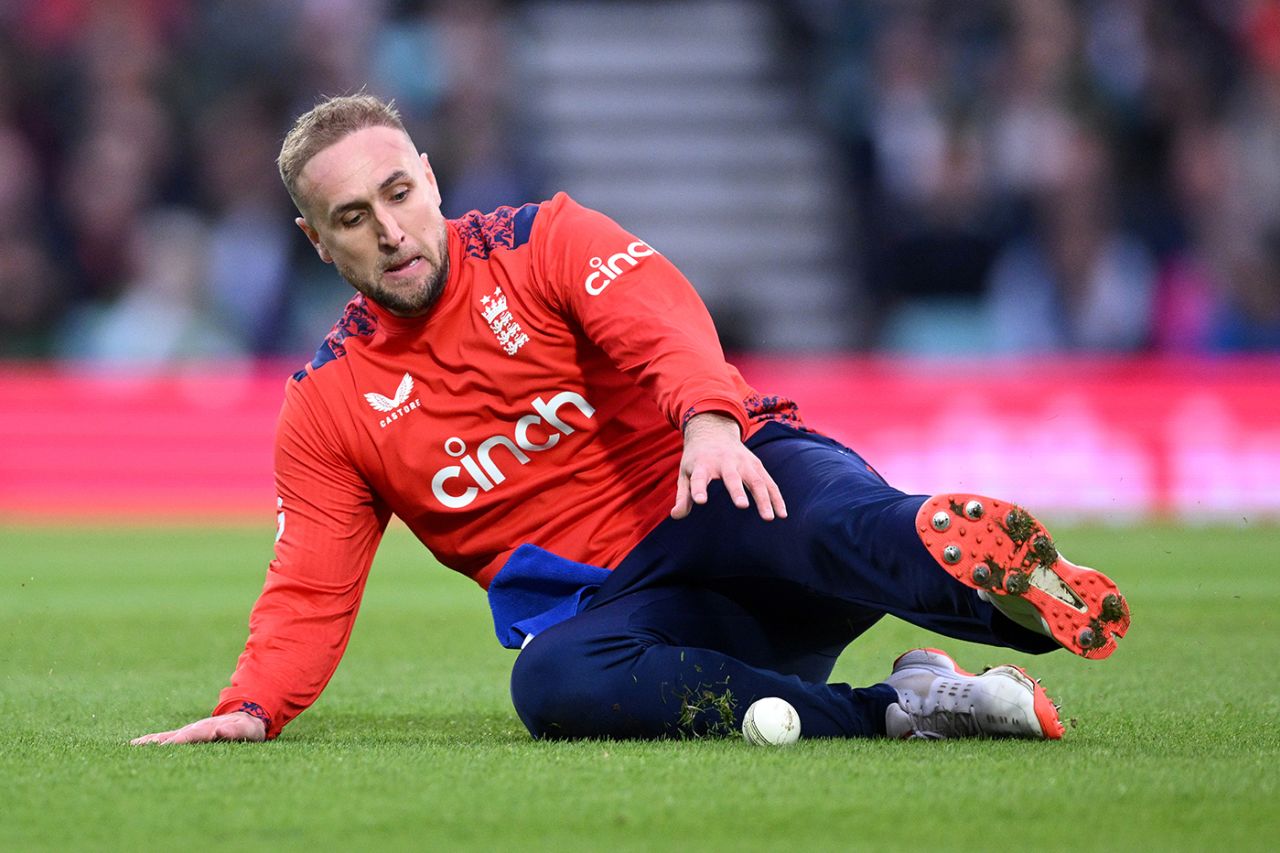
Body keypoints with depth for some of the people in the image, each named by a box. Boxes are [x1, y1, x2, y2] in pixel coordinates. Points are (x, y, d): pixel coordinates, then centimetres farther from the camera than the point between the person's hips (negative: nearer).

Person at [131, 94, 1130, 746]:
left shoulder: (543, 240, 4)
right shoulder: (331, 403, 12)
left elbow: (663, 320, -15)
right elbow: (309, 595, 9)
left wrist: (711, 421, -38)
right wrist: (251, 708, -11)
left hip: (725, 486, -1)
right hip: (609, 603, 1)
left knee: (828, 520, -37)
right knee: (554, 681, -36)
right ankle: (895, 708, -40)